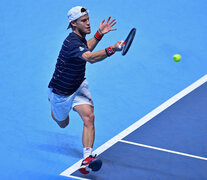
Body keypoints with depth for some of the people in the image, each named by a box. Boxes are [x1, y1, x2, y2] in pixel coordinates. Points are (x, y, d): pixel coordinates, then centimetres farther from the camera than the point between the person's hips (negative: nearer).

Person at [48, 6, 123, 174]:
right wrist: (112, 49, -65)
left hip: (78, 87, 6)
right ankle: (53, 106, 57)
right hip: (60, 92, -6)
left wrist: (99, 34, 6)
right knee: (63, 124, 21)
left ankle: (87, 158, -23)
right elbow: (90, 58, -52)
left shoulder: (80, 37, -5)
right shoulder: (72, 42, -33)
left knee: (89, 117, -20)